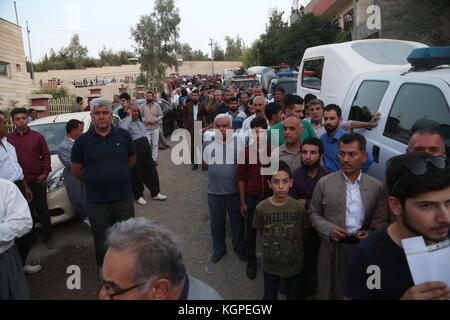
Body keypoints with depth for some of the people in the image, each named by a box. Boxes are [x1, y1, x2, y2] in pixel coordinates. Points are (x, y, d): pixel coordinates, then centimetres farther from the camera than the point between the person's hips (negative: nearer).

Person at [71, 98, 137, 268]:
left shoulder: (123, 135, 0)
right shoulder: (83, 141, -3)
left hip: (124, 198, 1)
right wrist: (95, 181, 3)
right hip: (97, 202, -1)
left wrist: (116, 174, 6)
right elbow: (76, 171, 3)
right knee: (103, 244, 13)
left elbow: (132, 161, 12)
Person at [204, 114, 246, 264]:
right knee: (216, 222, 16)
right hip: (214, 191, 2)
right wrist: (216, 173, 3)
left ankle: (239, 248, 36)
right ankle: (219, 249, 36)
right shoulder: (208, 144, 0)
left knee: (237, 221, 14)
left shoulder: (239, 143, -8)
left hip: (234, 190, -2)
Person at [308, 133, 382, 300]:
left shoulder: (376, 186, 1)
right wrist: (328, 228, -13)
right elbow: (313, 213, 3)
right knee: (330, 290, 14)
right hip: (333, 248, -1)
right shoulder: (325, 183, -3)